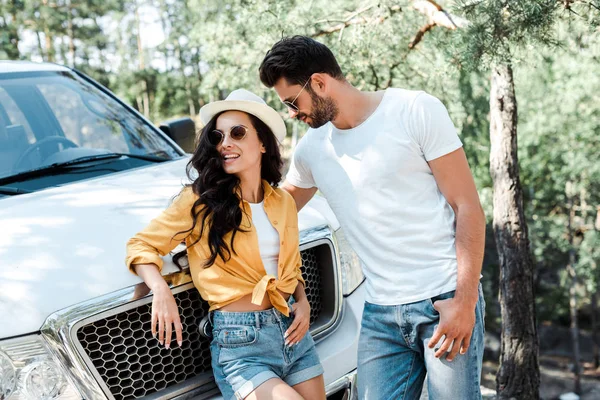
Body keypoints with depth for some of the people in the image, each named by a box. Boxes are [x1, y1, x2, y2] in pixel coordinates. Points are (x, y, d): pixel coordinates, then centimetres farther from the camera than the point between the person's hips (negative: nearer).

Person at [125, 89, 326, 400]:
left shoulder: (284, 202, 8)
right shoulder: (200, 200, -6)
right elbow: (142, 245, -3)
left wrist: (303, 303, 1)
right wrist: (161, 290, -21)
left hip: (292, 331, 5)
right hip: (240, 344, -5)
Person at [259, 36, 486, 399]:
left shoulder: (416, 110, -6)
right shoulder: (311, 148, 9)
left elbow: (467, 206, -7)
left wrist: (465, 299, -14)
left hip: (445, 300, -4)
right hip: (380, 314, 5)